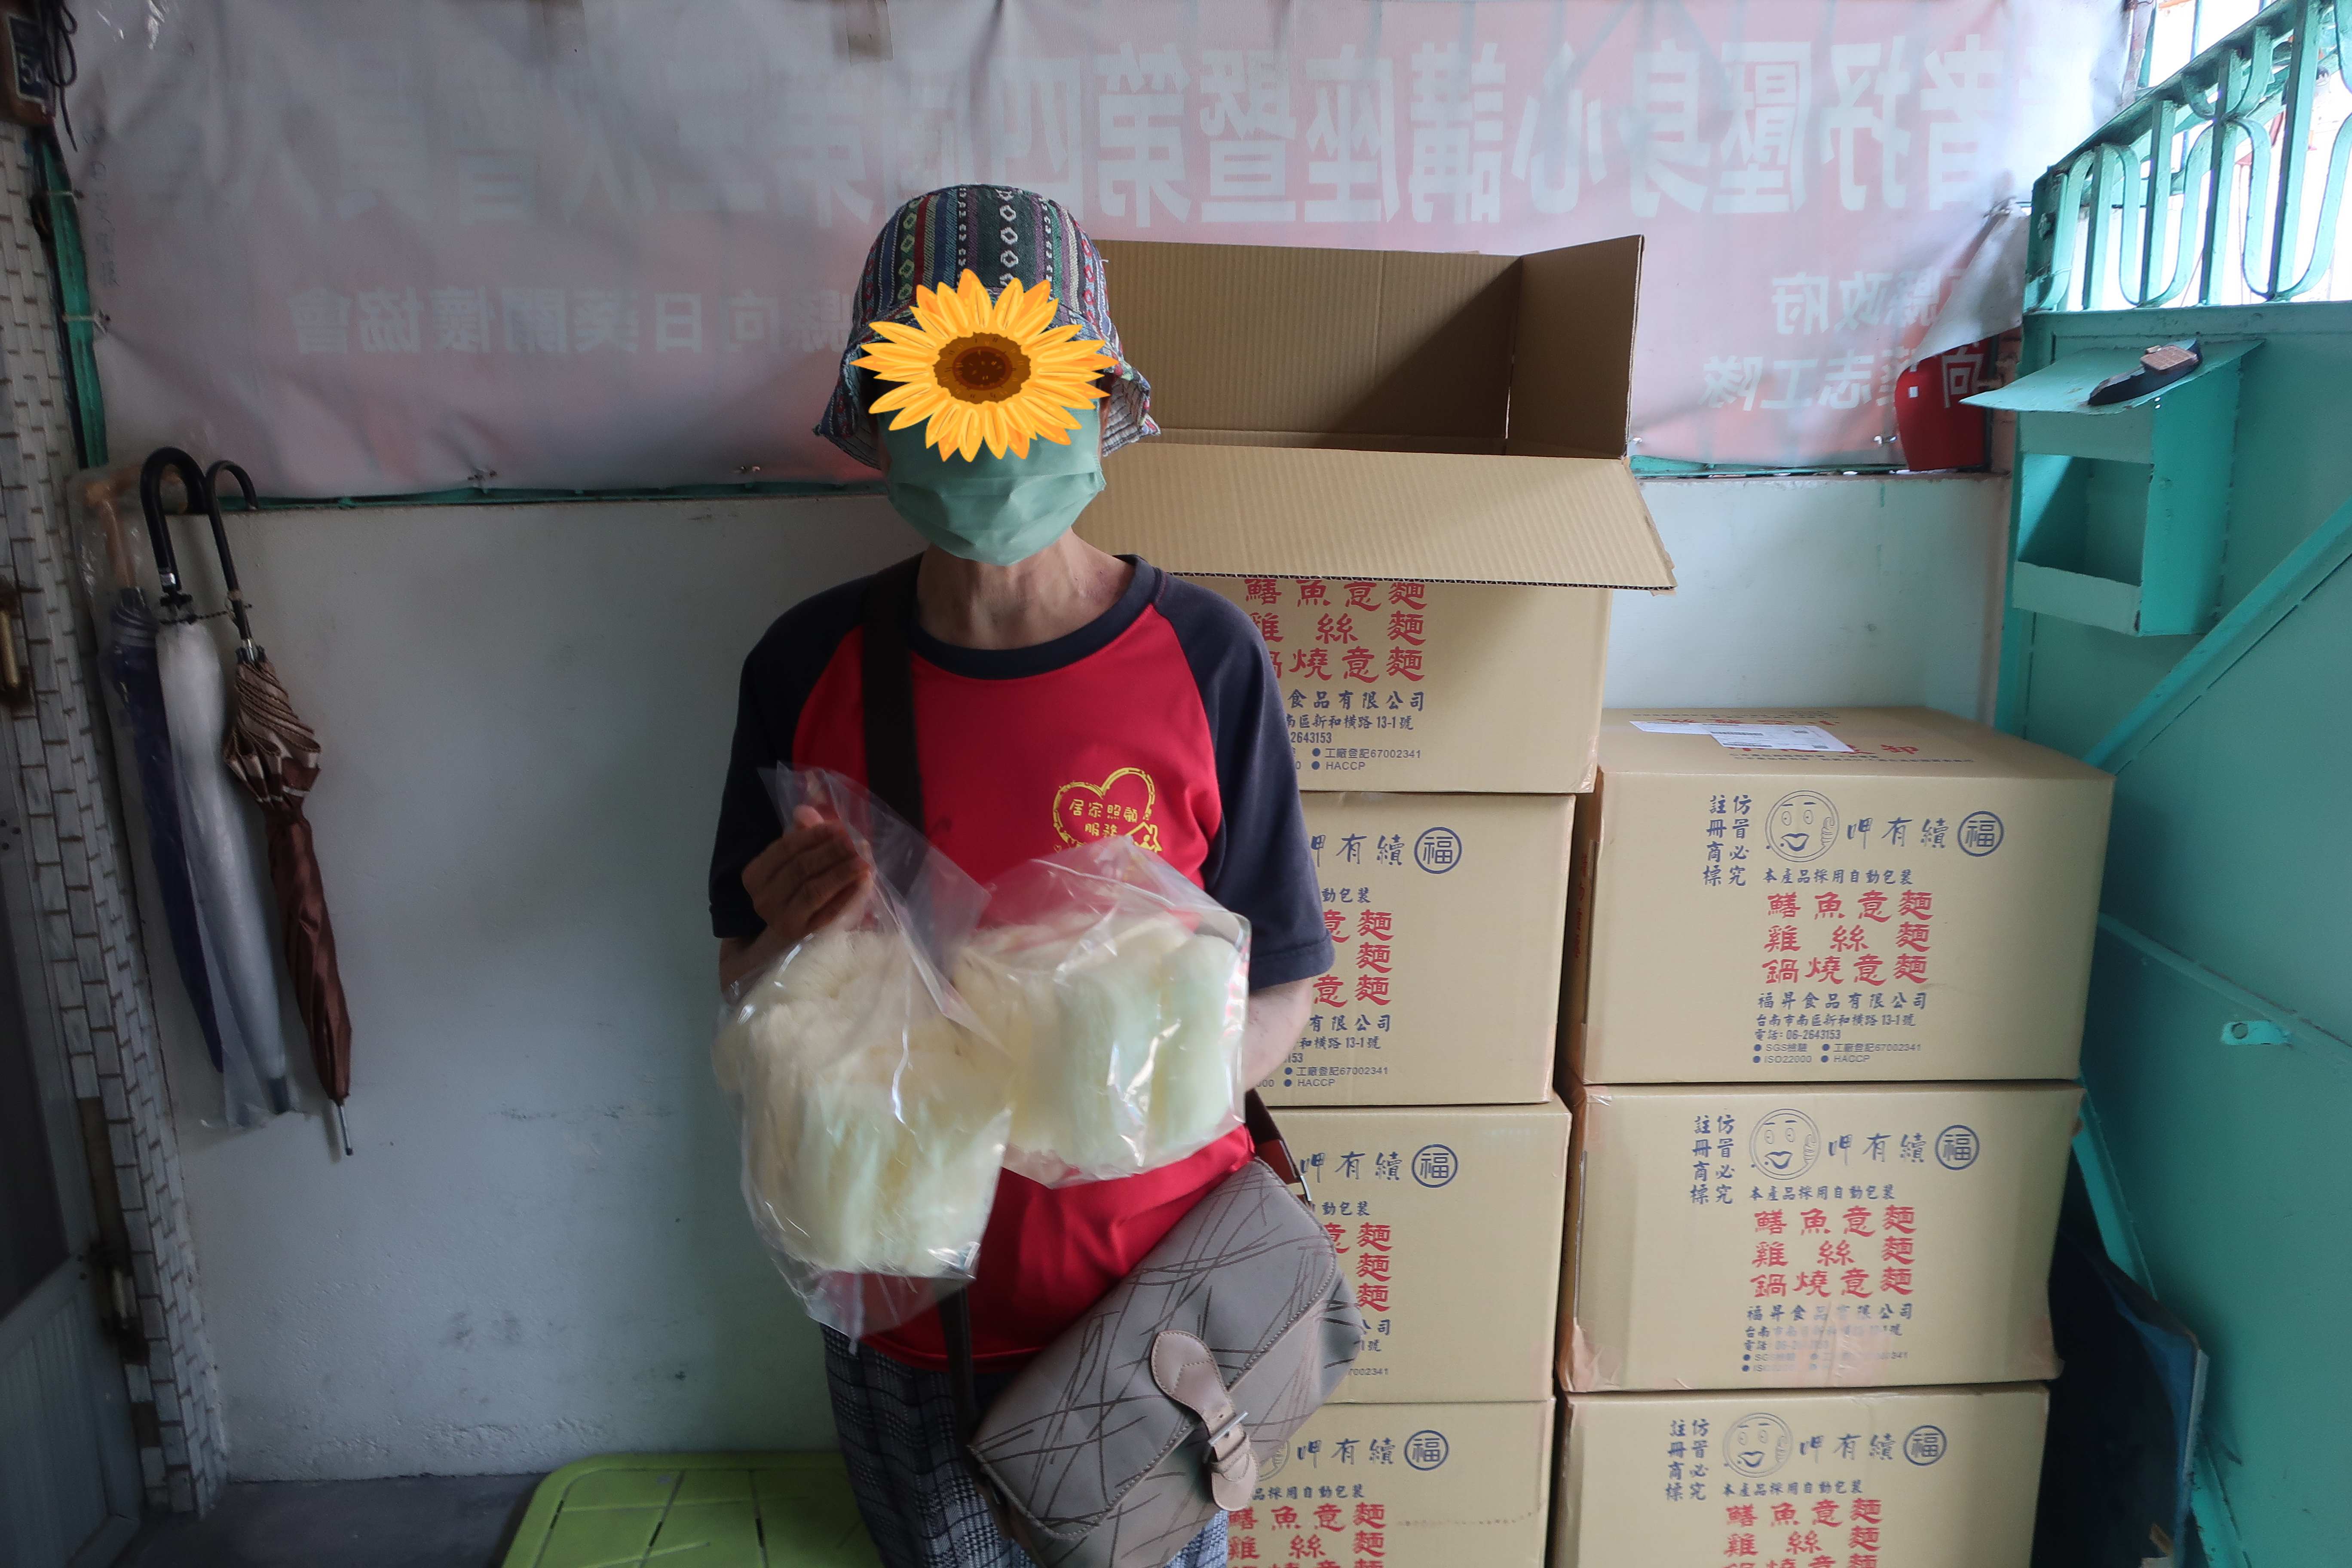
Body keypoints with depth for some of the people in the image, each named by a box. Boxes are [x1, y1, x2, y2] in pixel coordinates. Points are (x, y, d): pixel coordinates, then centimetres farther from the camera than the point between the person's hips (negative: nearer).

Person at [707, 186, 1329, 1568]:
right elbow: (750, 996, 0)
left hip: (1148, 1281, -1)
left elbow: (1280, 997, -8)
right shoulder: (811, 667, -10)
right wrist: (790, 945, -22)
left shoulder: (1202, 659, -15)